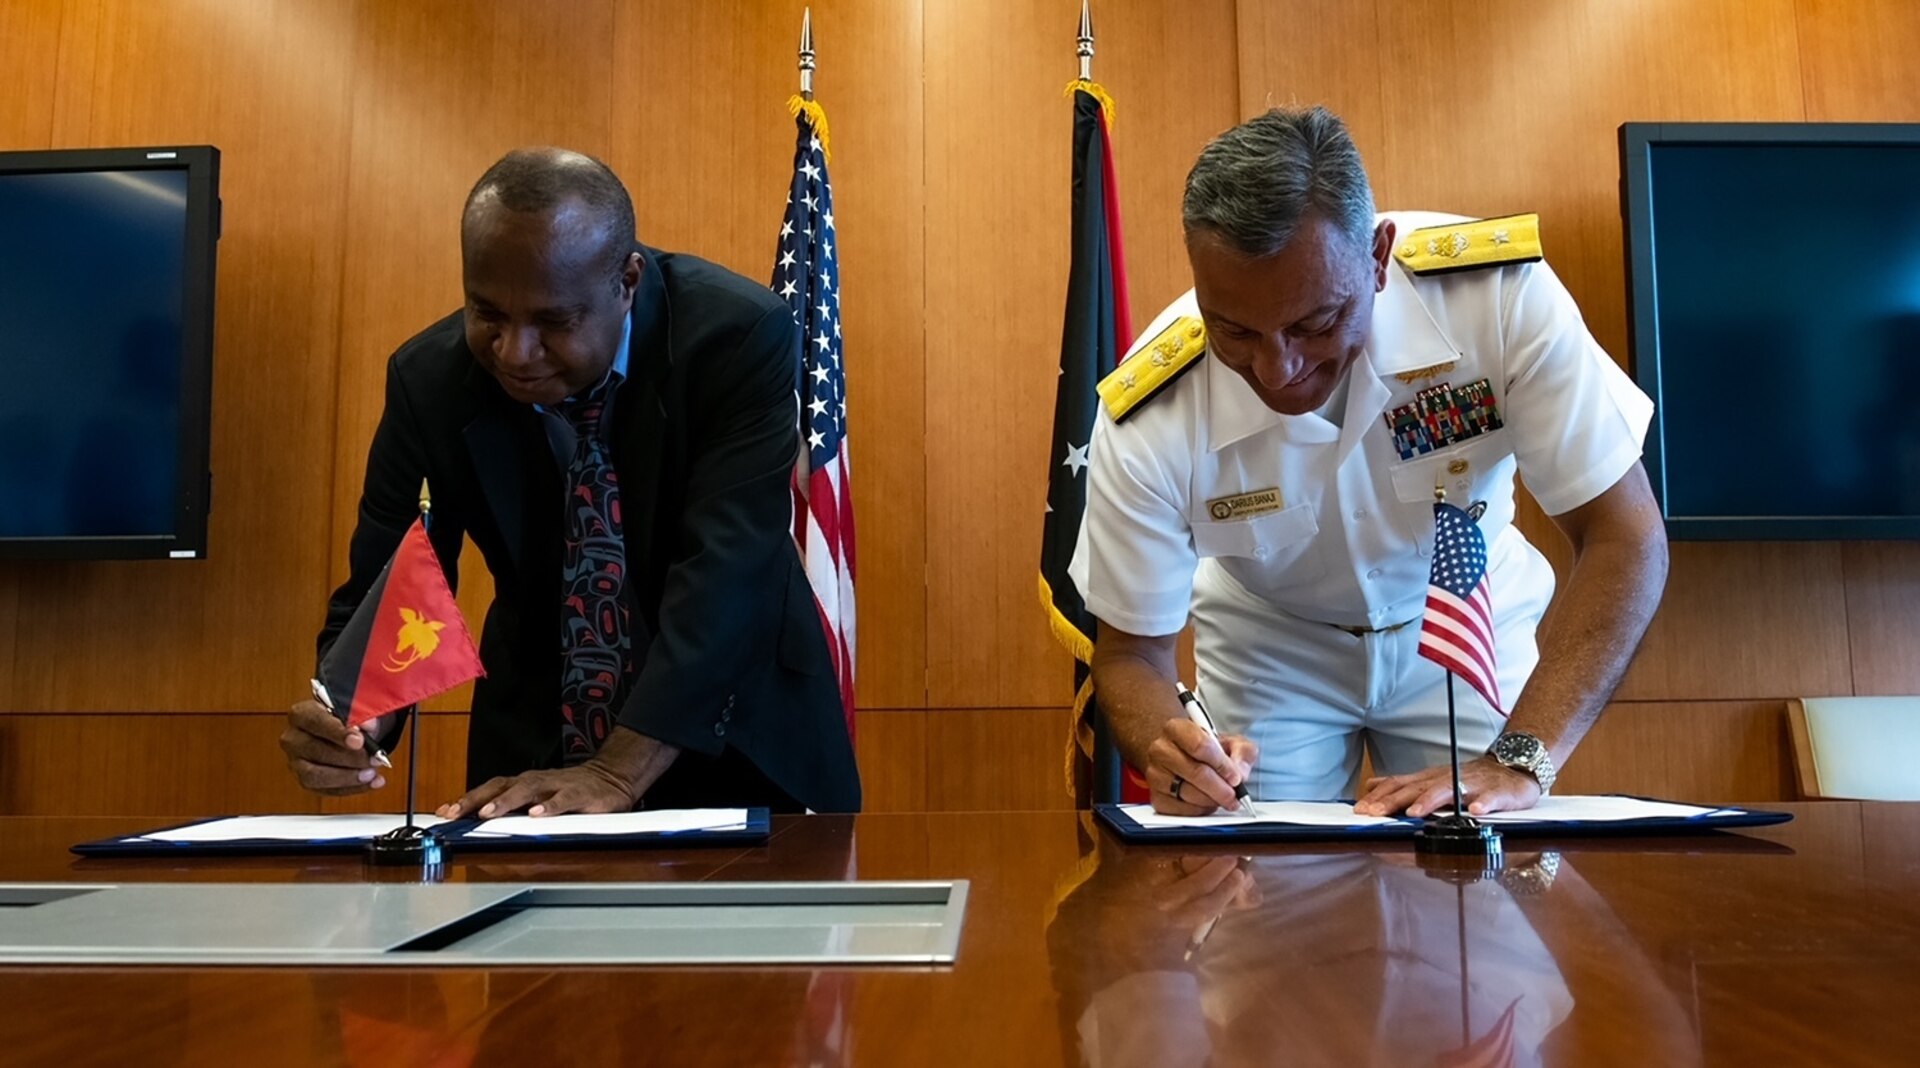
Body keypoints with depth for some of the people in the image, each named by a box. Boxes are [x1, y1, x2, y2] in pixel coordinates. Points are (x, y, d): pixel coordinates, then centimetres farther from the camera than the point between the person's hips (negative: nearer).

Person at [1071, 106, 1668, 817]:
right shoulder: (1150, 420, -30)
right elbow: (1130, 650, -17)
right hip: (1269, 648, 0)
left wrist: (1519, 761, -35)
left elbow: (1626, 537, -25)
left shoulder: (1499, 296, -31)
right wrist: (1169, 752, -40)